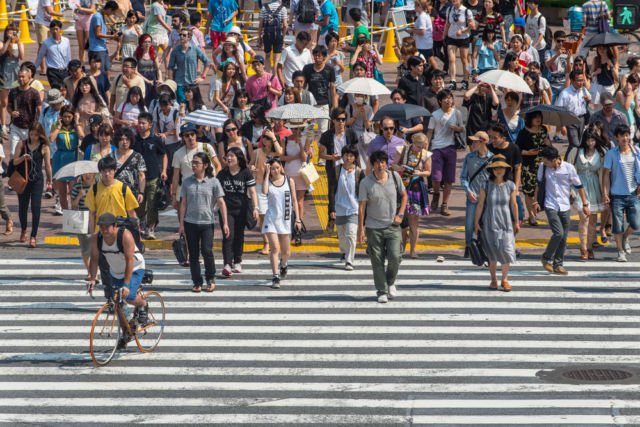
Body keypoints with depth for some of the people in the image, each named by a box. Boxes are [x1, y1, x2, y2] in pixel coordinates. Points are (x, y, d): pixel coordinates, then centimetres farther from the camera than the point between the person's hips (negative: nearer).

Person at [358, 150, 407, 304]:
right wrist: (360, 229, -7)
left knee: (395, 257, -10)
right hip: (373, 227, -1)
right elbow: (361, 206, -4)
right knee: (377, 261, 1)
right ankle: (382, 291, 13)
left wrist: (400, 214, 0)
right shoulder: (366, 183, -7)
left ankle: (390, 282, 17)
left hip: (392, 226, 1)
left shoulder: (394, 177, 0)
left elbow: (403, 195, 13)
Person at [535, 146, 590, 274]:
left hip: (565, 206, 2)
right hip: (550, 206, -1)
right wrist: (536, 201, 11)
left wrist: (585, 205, 2)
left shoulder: (569, 168, -9)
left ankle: (558, 264, 16)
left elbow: (579, 186, 0)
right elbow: (539, 184, 11)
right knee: (558, 233, -16)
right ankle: (547, 258, 4)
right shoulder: (543, 167, -5)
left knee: (563, 236, 4)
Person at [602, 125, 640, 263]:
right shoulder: (611, 154, -4)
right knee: (618, 225, 1)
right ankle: (620, 251, 17)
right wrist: (605, 193, -9)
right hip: (617, 195, -2)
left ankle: (625, 238, 31)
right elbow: (606, 174, -3)